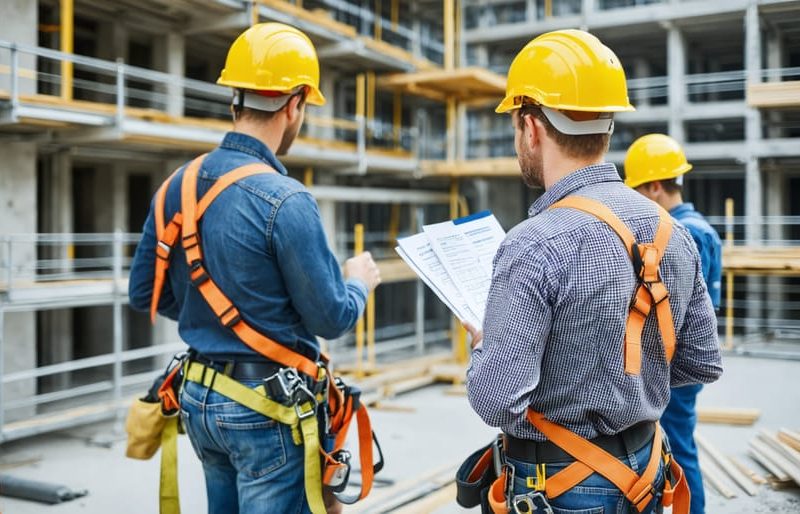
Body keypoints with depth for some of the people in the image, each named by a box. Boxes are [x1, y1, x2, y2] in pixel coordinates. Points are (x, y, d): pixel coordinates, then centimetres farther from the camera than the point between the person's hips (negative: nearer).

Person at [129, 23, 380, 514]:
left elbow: (145, 293, 9)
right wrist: (360, 282, 5)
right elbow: (331, 318, -15)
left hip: (199, 397, 7)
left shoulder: (178, 187, 1)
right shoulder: (285, 201, -20)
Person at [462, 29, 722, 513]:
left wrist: (482, 345, -6)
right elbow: (703, 363, 5)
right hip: (643, 474, 7)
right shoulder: (672, 232, -2)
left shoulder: (536, 246, -25)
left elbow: (496, 402, -25)